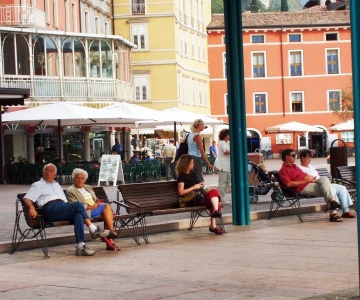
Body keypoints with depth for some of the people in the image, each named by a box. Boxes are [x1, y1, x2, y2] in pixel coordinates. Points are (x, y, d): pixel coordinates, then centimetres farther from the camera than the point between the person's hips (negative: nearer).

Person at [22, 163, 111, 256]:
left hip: (62, 208, 5)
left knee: (78, 215, -30)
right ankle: (94, 230, -24)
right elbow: (27, 199, 3)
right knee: (78, 205, -28)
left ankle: (80, 246, -40)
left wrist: (71, 208, 11)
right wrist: (32, 208, -19)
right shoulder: (37, 185, 19)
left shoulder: (56, 185, 37)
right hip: (50, 209, -5)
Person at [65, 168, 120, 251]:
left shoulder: (88, 188, 28)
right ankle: (111, 231, -21)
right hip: (86, 212, -7)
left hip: (96, 209, 7)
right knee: (107, 206, -23)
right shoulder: (70, 191, 3)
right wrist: (91, 206, -14)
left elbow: (96, 200, 27)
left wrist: (98, 203, 2)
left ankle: (110, 241, -28)